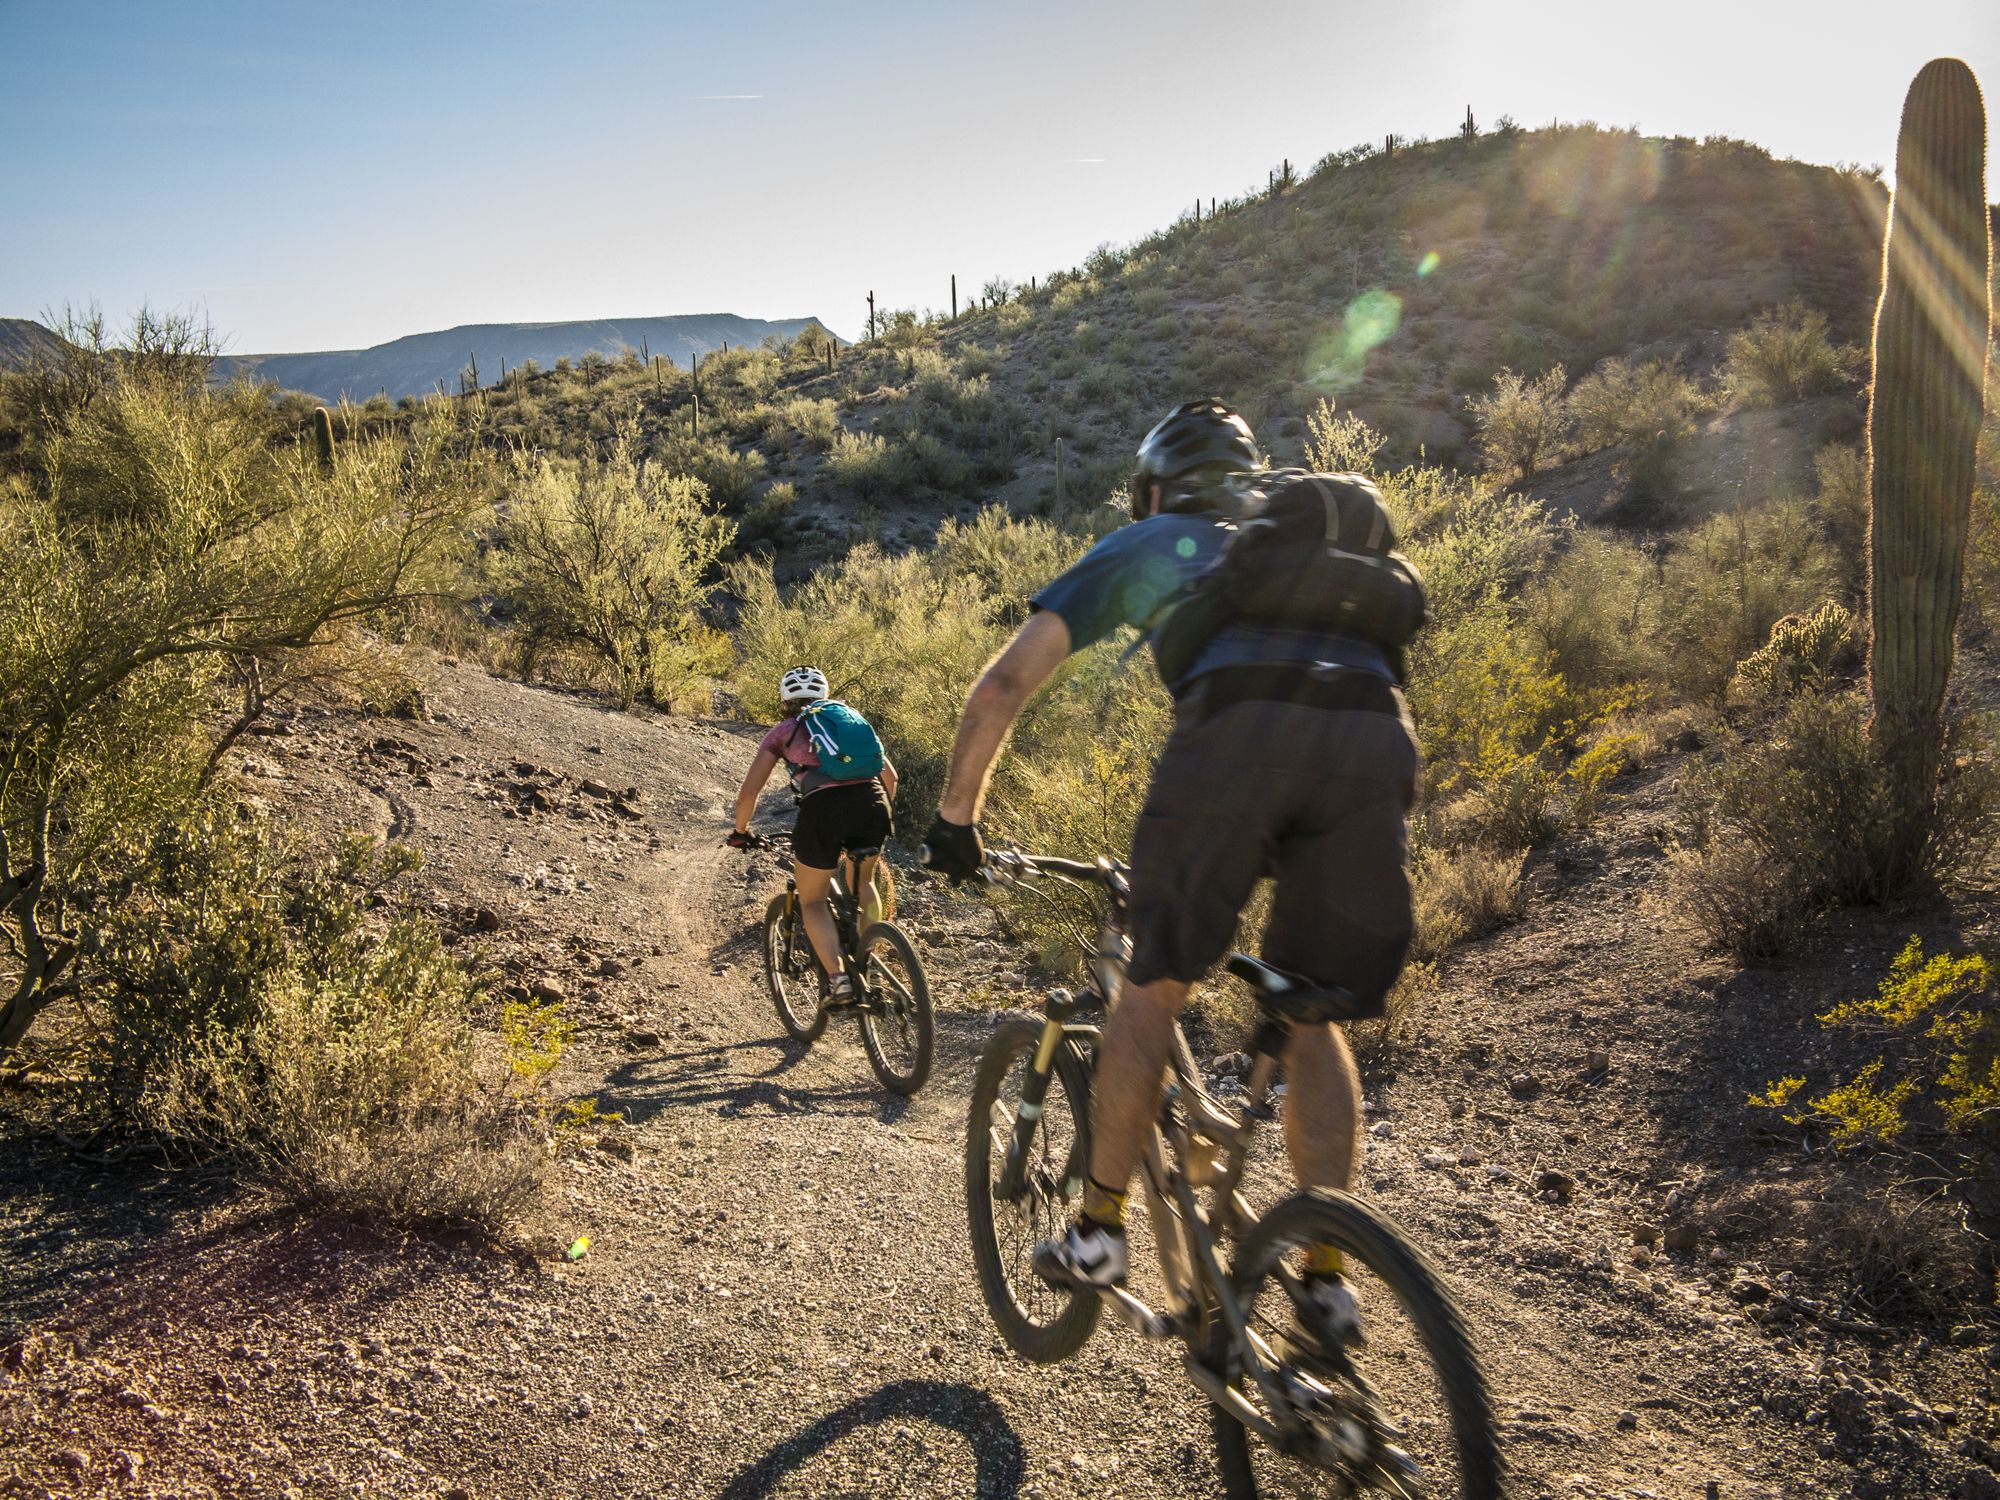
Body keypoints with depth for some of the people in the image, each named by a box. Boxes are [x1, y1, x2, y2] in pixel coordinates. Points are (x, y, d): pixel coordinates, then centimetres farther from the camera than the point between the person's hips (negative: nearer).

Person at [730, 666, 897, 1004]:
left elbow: (748, 794, 15)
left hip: (822, 808, -3)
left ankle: (838, 977, -2)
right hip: (871, 803, 3)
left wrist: (740, 832, 32)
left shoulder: (780, 732, 21)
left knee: (812, 900, 18)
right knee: (863, 882, 31)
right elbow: (890, 776, 29)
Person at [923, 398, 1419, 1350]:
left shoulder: (1140, 546, 29)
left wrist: (955, 819, 31)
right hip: (1375, 736, 4)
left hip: (1237, 725, -4)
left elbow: (1004, 683, 21)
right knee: (1311, 1015, 16)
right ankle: (1328, 1279, 16)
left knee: (1156, 985, 13)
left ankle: (1100, 1230, 22)